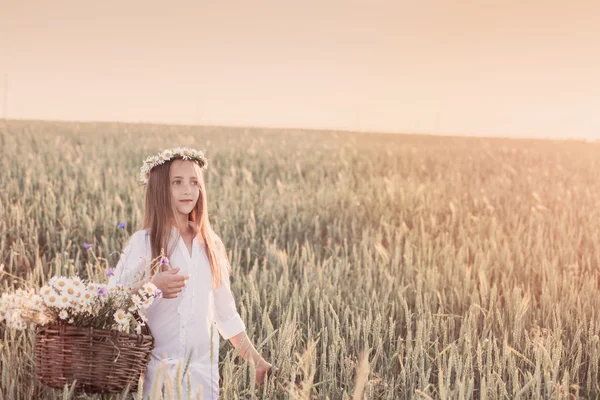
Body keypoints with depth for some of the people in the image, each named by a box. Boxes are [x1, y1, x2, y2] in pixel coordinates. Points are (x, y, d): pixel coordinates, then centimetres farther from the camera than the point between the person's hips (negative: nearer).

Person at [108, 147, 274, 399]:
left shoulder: (211, 245, 8)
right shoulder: (143, 242, -4)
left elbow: (226, 315, 13)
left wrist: (256, 361, 9)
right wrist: (150, 286, -24)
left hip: (204, 370, 3)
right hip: (157, 369, -3)